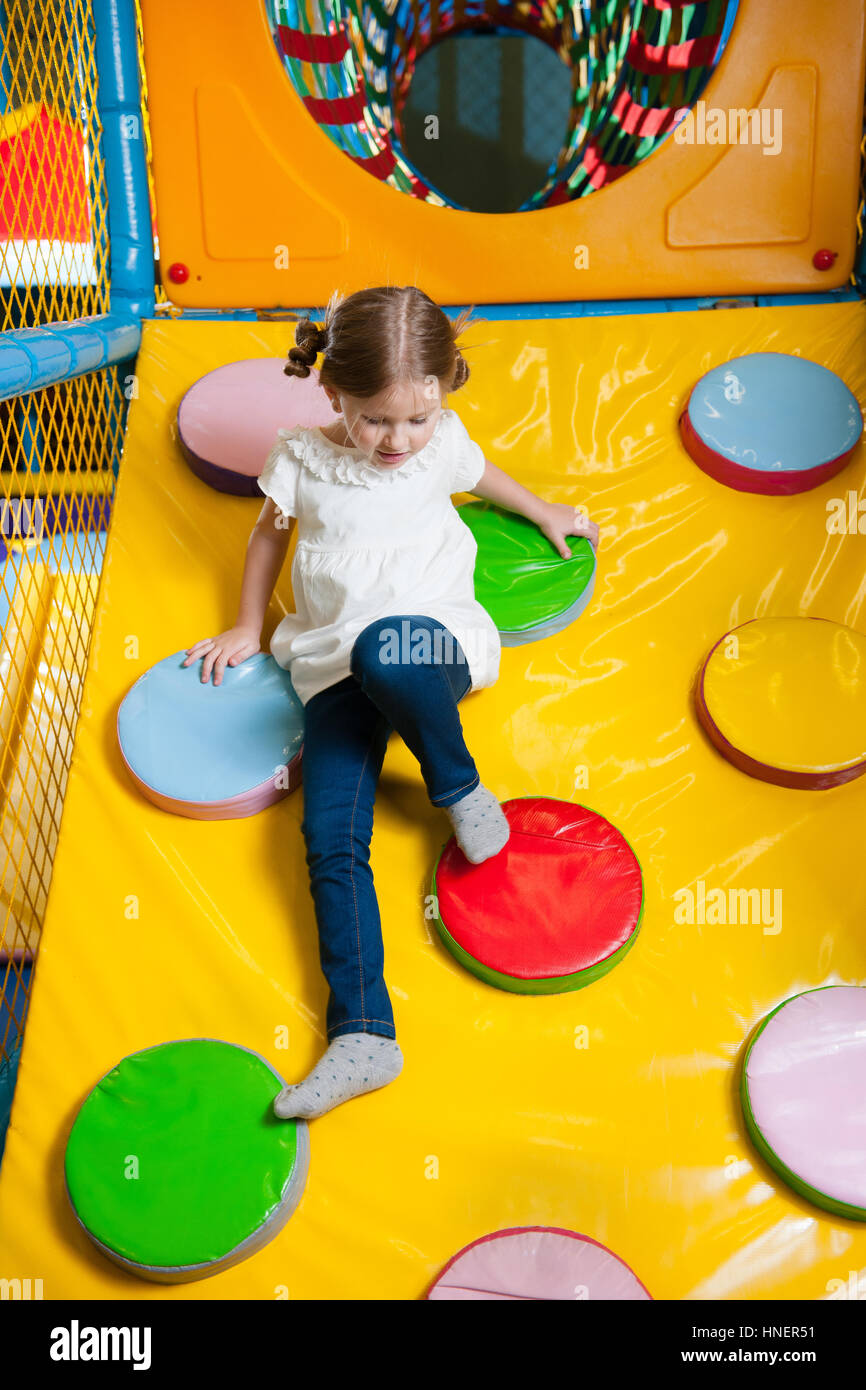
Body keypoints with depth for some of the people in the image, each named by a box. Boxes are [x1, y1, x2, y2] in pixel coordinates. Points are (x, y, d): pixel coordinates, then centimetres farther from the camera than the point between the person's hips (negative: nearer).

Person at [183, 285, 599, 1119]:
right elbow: (270, 532, 21)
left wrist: (544, 513, 40)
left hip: (434, 641, -1)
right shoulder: (302, 462, 3)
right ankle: (362, 1034, -17)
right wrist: (247, 629, 23)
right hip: (335, 671, 2)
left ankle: (458, 789, -13)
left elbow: (478, 473, 29)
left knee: (384, 649, -41)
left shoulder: (442, 443, 5)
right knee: (330, 840, -17)